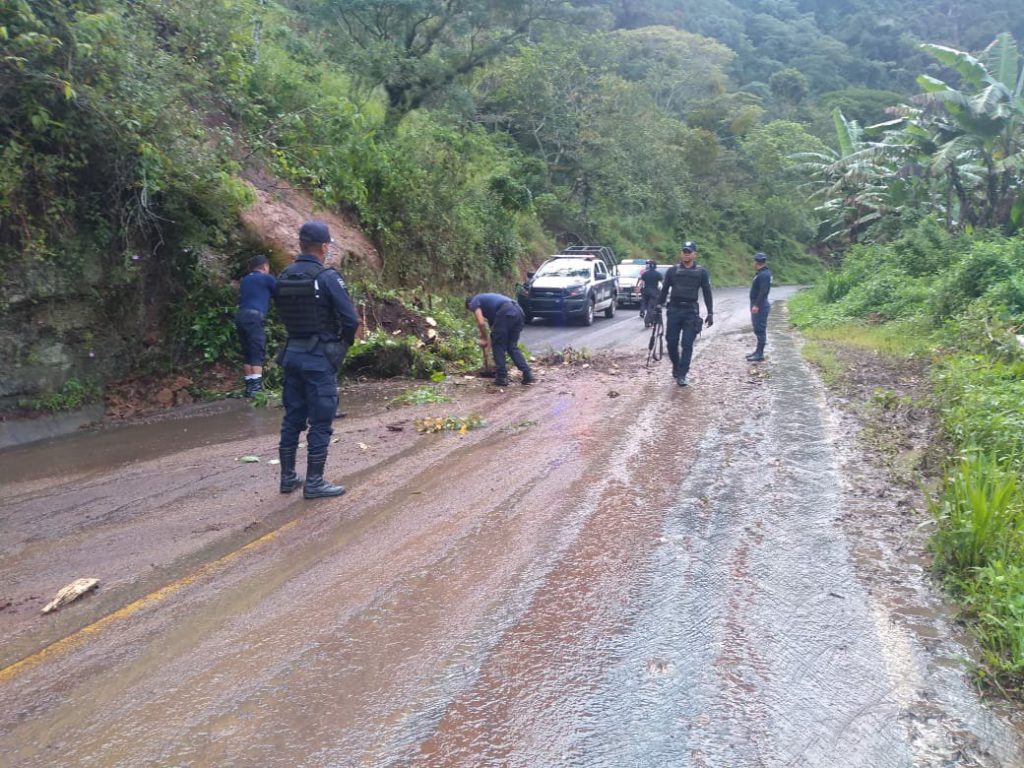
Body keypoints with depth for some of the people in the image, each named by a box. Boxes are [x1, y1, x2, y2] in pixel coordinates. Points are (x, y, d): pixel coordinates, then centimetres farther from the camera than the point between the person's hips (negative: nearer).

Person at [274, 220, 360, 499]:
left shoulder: (283, 277, 5)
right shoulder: (328, 277, -14)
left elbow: (283, 315, 14)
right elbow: (351, 320, -15)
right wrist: (345, 342, 4)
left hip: (292, 353, 7)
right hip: (319, 357, -7)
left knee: (292, 417, 15)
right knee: (320, 422, 2)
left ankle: (288, 476, 23)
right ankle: (314, 482, 8)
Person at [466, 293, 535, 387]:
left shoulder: (474, 302, 19)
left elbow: (481, 323, 3)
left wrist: (484, 339, 19)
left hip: (505, 313, -7)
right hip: (518, 311, 8)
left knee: (498, 346, 8)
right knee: (512, 347, 16)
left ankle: (502, 378, 9)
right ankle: (528, 375, 8)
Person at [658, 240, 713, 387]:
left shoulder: (701, 272, 5)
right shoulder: (672, 270, 6)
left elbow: (707, 293, 7)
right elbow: (664, 290, 9)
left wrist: (710, 313, 4)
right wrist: (659, 306, 2)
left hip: (691, 311, -1)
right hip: (674, 310, 1)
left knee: (687, 345, -5)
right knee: (672, 343, 3)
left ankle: (681, 375, -2)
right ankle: (676, 367, 27)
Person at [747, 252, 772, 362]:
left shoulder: (764, 274, -18)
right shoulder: (762, 273, 15)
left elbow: (763, 291, -26)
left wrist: (756, 305, -28)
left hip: (759, 306, -11)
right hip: (757, 305, 11)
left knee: (760, 329, -8)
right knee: (758, 329, 16)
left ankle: (760, 354, -6)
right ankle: (758, 351, 24)